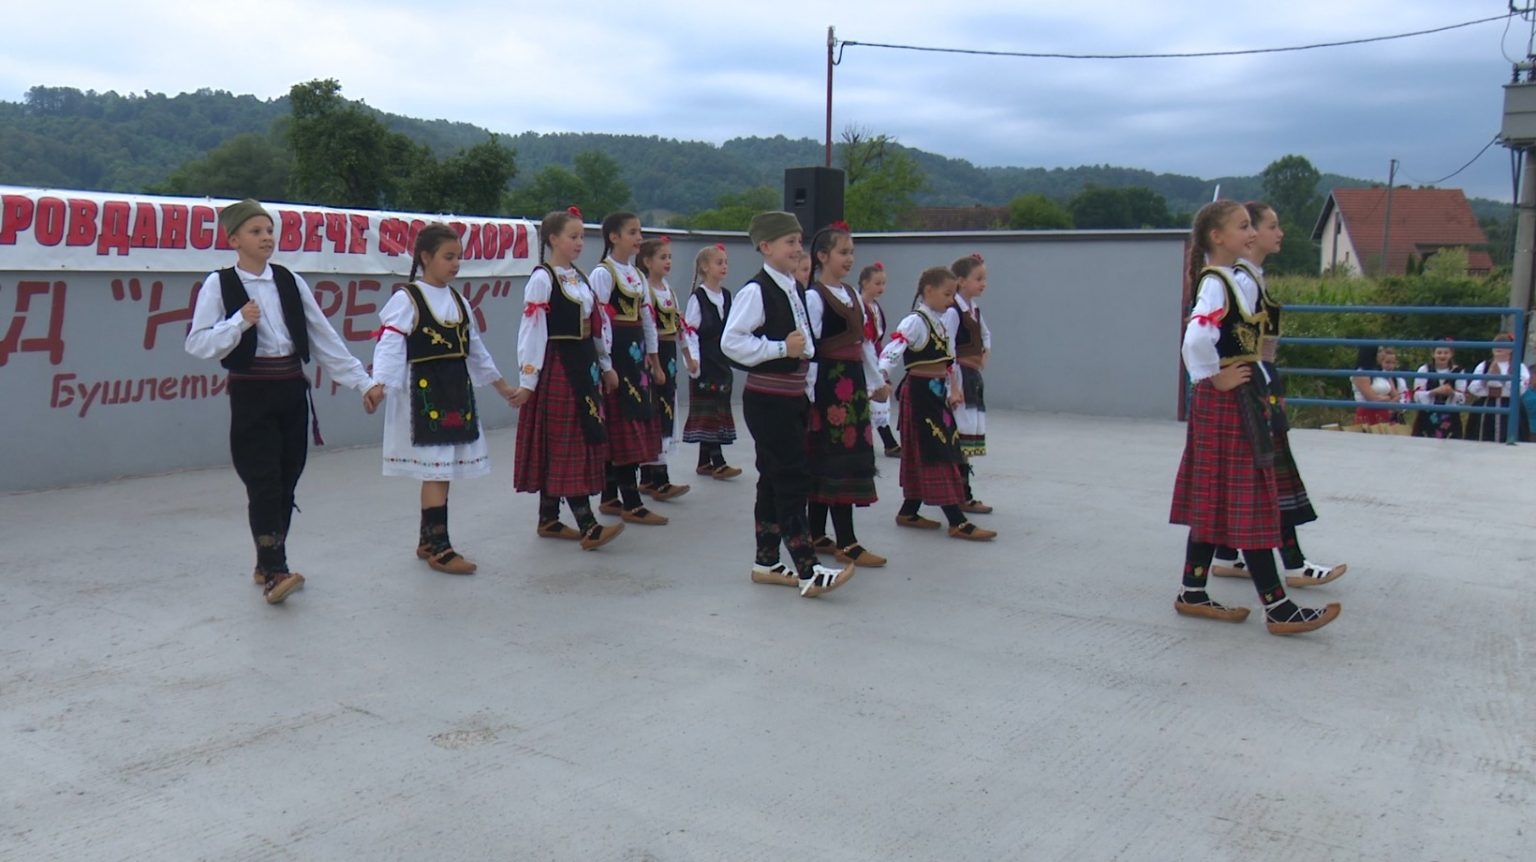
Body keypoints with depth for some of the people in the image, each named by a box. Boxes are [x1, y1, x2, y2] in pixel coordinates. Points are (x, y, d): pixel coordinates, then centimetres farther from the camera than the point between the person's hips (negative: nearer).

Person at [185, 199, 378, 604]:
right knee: (264, 483, -10)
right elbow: (196, 344, -7)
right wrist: (239, 322, -21)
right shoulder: (219, 284, -3)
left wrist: (362, 380, 6)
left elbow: (324, 336, 8)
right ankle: (274, 572, -10)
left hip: (292, 391, 4)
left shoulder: (290, 281, 8)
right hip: (251, 393, -4)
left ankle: (268, 565, 21)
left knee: (287, 481, 8)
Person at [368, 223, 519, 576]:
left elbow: (475, 346, 24)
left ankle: (428, 541, 21)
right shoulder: (406, 299, -8)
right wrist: (378, 384, -32)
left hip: (457, 390, 7)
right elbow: (389, 344, -18)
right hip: (425, 391, -7)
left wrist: (500, 383, 29)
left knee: (443, 470, 10)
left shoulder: (457, 300, 15)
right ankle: (439, 549, -1)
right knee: (436, 470, -7)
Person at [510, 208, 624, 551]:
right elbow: (531, 330, -16)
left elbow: (598, 324, 18)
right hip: (556, 368, -9)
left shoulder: (581, 278, 14)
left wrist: (605, 366, 17)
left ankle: (549, 519, 18)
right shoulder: (542, 279, -11)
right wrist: (527, 380, -20)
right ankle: (587, 525, -9)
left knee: (583, 439, 10)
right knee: (566, 442, -7)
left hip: (584, 366, 9)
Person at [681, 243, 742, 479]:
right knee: (709, 411, -5)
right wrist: (693, 362, -19)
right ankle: (718, 463, -4)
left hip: (722, 361, 7)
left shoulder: (726, 295, 11)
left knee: (719, 410, 9)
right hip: (705, 363, -7)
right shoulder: (697, 298, -8)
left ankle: (704, 462, 16)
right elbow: (690, 332, -13)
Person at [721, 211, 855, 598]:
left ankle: (766, 562, 23)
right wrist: (781, 348, -22)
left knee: (774, 479, 14)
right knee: (792, 479, -9)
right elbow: (732, 342, -21)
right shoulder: (756, 291, -14)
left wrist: (805, 351, 10)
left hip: (792, 396, 9)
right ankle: (808, 572, -6)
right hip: (767, 399, -9)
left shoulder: (794, 289, 13)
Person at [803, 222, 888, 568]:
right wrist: (809, 392, -17)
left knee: (824, 461, 12)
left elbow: (865, 342, 20)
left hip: (853, 382, 8)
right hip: (829, 383, -8)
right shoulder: (813, 297, -10)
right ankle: (846, 543, -4)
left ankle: (817, 535, 19)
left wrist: (877, 381, 21)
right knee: (840, 457, -7)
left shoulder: (852, 295, 16)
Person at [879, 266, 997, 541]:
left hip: (937, 393, 9)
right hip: (920, 392, -9)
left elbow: (949, 360, 21)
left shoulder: (939, 323, 13)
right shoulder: (915, 322, -14)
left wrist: (953, 389, 14)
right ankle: (958, 522, -8)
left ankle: (909, 512, 24)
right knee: (937, 455, -8)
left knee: (924, 455, 13)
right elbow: (891, 352, -25)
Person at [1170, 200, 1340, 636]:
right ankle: (1278, 608, 2)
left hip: (1239, 401, 10)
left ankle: (1192, 594, 19)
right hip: (1226, 403, -10)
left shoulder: (1234, 280, 13)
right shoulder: (1215, 284, -17)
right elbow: (1196, 340, -33)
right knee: (1247, 504, -4)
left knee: (1214, 501, 12)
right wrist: (1216, 378, -20)